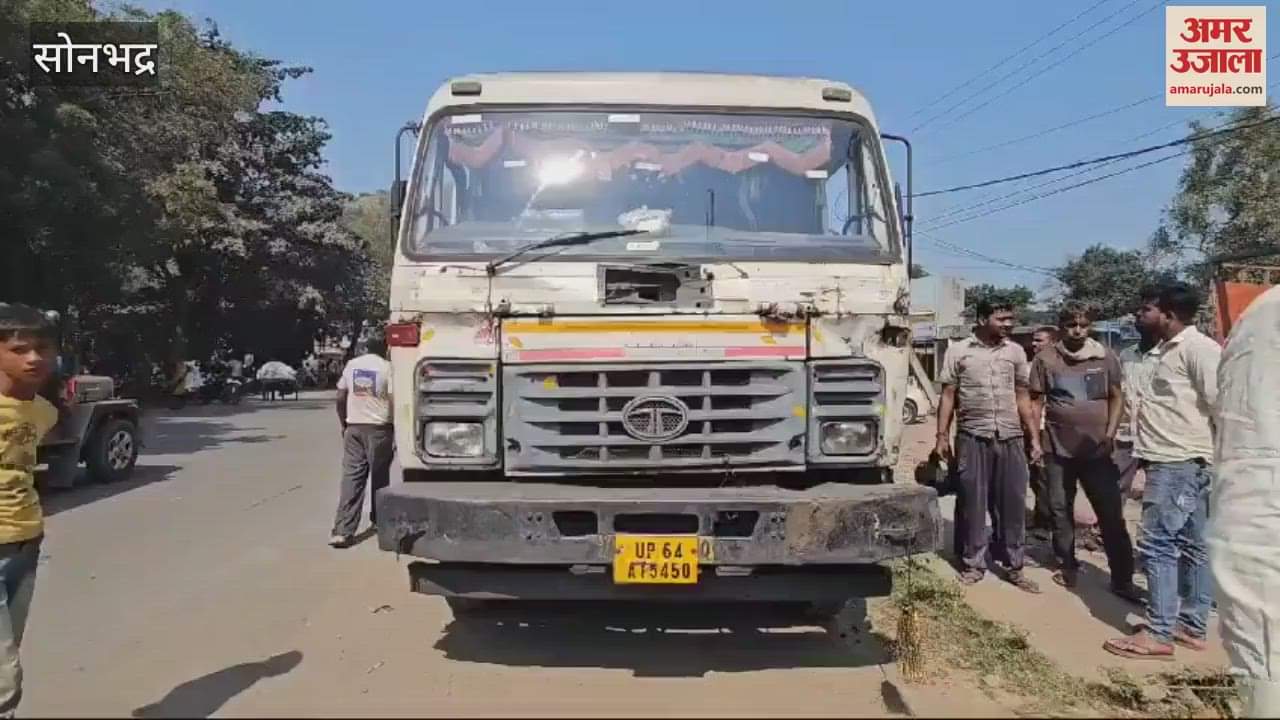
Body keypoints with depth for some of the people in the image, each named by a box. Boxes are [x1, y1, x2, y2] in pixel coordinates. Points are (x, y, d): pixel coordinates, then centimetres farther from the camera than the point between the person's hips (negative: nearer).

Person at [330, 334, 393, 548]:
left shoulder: (351, 365, 7)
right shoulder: (386, 367, -6)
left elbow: (340, 398, 9)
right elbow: (393, 400, -10)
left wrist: (343, 424, 19)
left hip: (354, 428, 3)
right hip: (378, 428, -3)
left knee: (351, 477, -1)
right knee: (379, 475, 14)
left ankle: (342, 530, -10)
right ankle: (378, 518, 30)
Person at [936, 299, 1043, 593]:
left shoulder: (1016, 352, 9)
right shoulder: (958, 351, 1)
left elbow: (1023, 398, 12)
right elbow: (948, 396, 2)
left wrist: (1034, 438, 7)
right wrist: (942, 436, -3)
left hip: (1011, 438, 2)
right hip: (972, 438, -2)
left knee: (1012, 503, 6)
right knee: (972, 502, 4)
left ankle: (1014, 567, 17)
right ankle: (973, 564, 16)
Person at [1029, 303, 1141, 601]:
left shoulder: (1105, 357, 2)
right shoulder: (1046, 359, -1)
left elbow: (1116, 397, 6)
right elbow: (1036, 400, 3)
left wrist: (1110, 433, -5)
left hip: (1097, 449, 0)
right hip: (1058, 448, 0)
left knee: (1111, 513, 1)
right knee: (1060, 509, 10)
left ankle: (1122, 579, 8)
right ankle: (1067, 566, 25)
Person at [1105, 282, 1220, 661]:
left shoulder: (1198, 348, -12)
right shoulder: (1161, 351, 16)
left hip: (1181, 463, -10)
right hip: (1167, 461, 10)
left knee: (1158, 544, -9)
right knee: (1191, 546, 14)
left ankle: (1158, 634, -3)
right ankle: (1192, 626, 22)